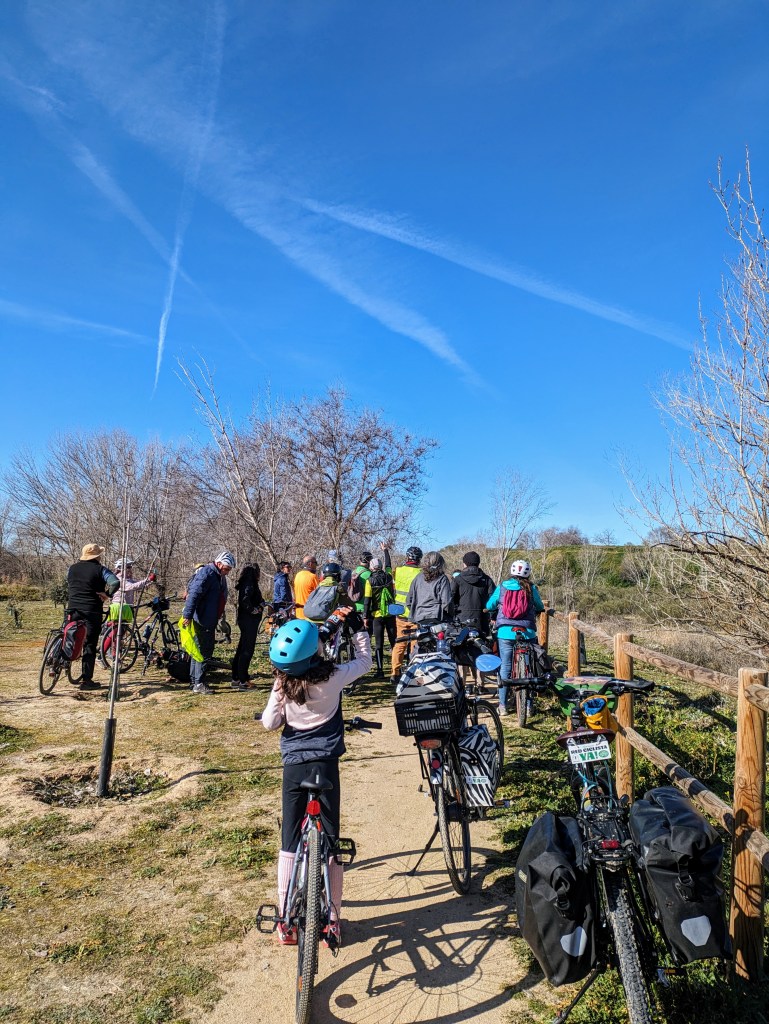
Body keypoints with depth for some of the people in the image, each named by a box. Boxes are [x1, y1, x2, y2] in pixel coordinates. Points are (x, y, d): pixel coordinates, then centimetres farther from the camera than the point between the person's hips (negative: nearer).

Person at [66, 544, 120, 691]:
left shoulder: (72, 568, 10)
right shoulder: (100, 569, -6)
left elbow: (68, 587, 21)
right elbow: (115, 583, -21)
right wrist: (107, 594, -8)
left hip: (73, 609, 4)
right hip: (92, 611, -4)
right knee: (90, 645, 0)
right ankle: (86, 680, 2)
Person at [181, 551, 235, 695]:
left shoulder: (219, 576, 15)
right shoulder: (207, 573, -17)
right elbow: (194, 594, -24)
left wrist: (218, 620, 25)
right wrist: (187, 616, -27)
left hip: (209, 620, 10)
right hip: (202, 620, -10)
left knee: (199, 650, 16)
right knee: (205, 651, -7)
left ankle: (194, 681, 26)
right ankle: (199, 684, -1)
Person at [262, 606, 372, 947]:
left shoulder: (282, 684, -10)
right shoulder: (332, 678, -15)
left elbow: (270, 722, -1)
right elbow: (365, 660, 1)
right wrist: (355, 625, 9)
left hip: (293, 765, 2)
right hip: (326, 765, -2)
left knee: (289, 844, 13)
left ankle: (286, 922, 22)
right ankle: (332, 921, 20)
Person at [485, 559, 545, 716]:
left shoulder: (502, 587, 2)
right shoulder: (531, 588, 1)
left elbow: (489, 605, 9)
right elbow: (540, 607, 16)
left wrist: (497, 609, 31)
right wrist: (538, 610, 39)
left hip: (505, 632, 1)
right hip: (527, 632, 0)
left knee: (505, 666, 6)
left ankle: (503, 705, 9)